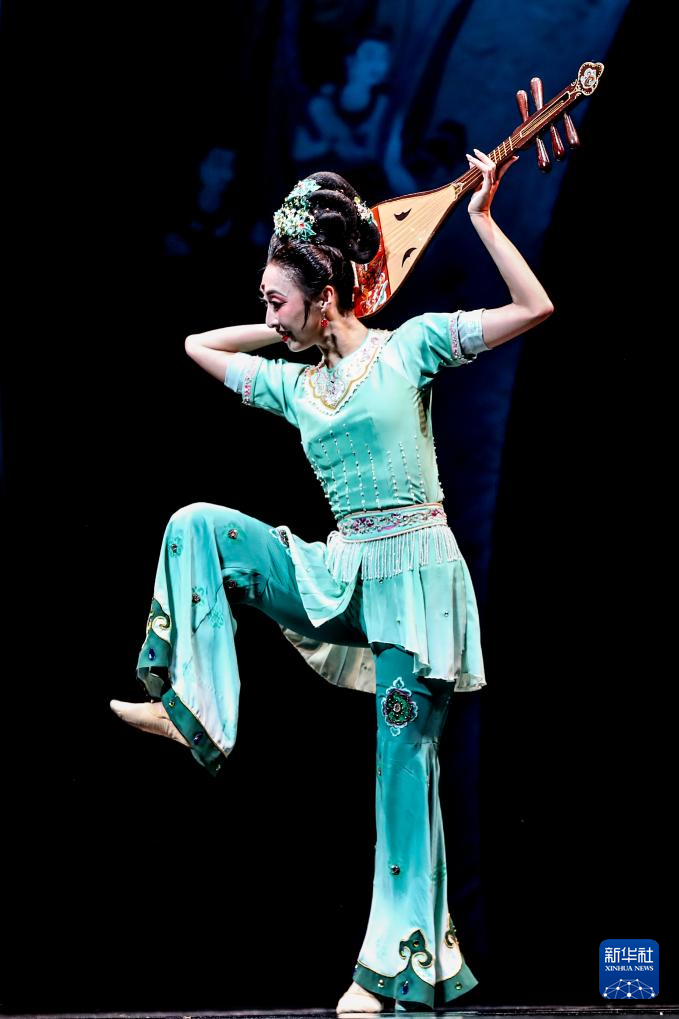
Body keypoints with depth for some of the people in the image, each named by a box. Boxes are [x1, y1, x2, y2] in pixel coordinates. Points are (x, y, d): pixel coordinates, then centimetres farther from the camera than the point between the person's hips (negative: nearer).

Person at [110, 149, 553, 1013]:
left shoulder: (408, 346, -4)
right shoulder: (293, 382, 11)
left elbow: (533, 308, -9)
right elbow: (197, 345, 25)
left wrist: (480, 216, -10)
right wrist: (294, 332, 18)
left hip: (418, 571, -5)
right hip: (343, 571, 5)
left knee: (406, 763, -4)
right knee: (198, 526, -11)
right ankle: (190, 710, -11)